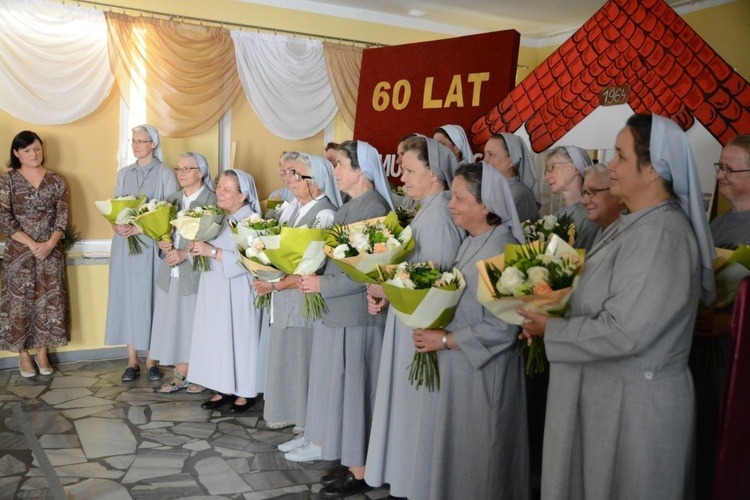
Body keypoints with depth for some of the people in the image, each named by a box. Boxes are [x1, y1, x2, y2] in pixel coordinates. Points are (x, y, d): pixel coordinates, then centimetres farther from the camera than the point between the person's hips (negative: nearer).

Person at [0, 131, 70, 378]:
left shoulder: (56, 181, 5)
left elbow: (62, 217, 0)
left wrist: (50, 243, -15)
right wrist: (32, 244, -17)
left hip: (51, 251, 2)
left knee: (49, 300, 4)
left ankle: (42, 351, 19)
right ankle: (23, 354, 17)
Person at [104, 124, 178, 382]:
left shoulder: (165, 174, -2)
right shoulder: (123, 174, 13)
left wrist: (140, 228, -17)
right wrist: (117, 226, -9)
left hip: (152, 245, -4)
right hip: (125, 245, 4)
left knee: (151, 298, 0)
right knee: (128, 298, 4)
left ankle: (150, 359, 12)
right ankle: (132, 360, 13)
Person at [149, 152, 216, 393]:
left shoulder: (212, 201, -8)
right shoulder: (172, 200, 13)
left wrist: (185, 254, -18)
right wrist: (162, 244, -4)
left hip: (196, 273, -6)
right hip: (171, 274, 6)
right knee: (174, 324, 9)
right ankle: (181, 375, 21)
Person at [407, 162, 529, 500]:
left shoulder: (502, 251, -20)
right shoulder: (470, 244, 8)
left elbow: (502, 329, -23)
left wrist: (444, 340, -18)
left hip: (481, 375, -8)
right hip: (455, 369, 8)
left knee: (471, 461, 8)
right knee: (449, 454, 19)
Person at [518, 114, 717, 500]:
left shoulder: (660, 236, -25)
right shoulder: (636, 222, 6)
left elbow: (623, 334, -28)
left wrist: (551, 329, -16)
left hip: (631, 403, -9)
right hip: (605, 391, 9)